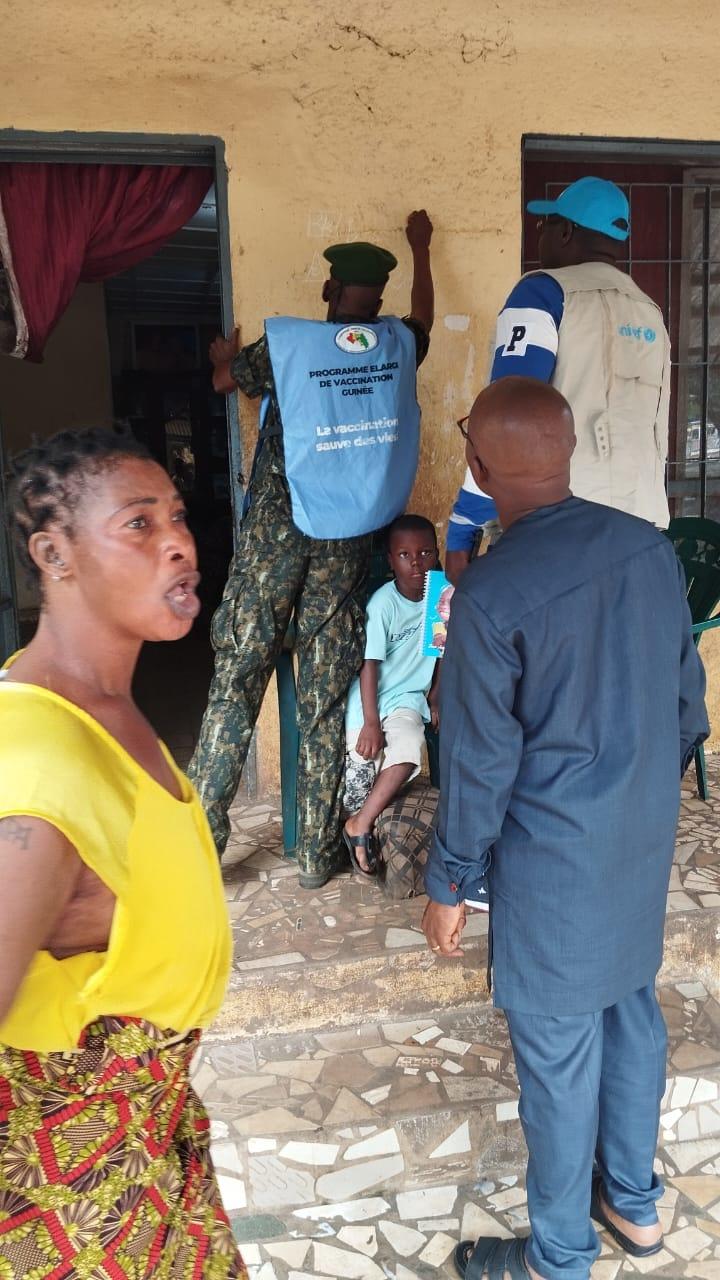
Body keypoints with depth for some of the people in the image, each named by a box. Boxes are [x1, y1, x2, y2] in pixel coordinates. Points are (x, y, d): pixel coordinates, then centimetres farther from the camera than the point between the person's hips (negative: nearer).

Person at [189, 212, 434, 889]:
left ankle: (200, 835, 9)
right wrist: (421, 247, 45)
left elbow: (226, 378, 16)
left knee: (237, 678, 5)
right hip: (347, 541, 2)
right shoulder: (399, 345, 3)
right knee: (327, 692, 4)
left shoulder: (283, 342, -4)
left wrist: (223, 355, 41)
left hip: (276, 533, -2)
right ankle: (318, 852, 13)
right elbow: (424, 315, 28)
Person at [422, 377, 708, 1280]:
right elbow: (688, 703, 6)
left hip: (555, 863, -6)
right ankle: (634, 1204, 45)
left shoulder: (490, 593, -23)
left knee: (557, 1051, 11)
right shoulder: (651, 548, -3)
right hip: (644, 847, 7)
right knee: (631, 1011, 23)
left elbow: (480, 765, -18)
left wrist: (447, 883, -4)